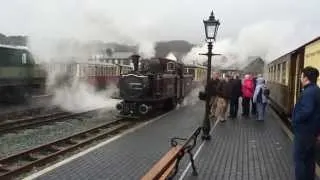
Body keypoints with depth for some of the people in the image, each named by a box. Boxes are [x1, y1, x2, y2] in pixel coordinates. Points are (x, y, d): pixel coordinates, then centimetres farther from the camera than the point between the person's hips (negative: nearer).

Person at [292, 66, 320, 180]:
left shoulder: (308, 92, -23)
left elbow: (305, 111, -32)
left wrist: (295, 120, -16)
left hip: (304, 131, -10)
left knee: (299, 158, 1)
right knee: (309, 158, 19)